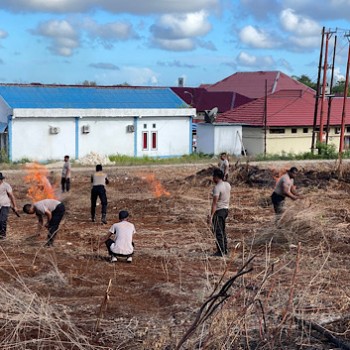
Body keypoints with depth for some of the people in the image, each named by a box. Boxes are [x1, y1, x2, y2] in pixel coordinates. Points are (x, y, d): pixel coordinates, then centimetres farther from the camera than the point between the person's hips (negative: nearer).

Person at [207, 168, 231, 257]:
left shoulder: (217, 187, -21)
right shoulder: (228, 185, 5)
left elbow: (214, 203, -25)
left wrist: (211, 215, -25)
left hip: (219, 211, -9)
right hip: (226, 209, 9)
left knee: (218, 232, -1)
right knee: (222, 231, 19)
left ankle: (220, 252, 3)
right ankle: (225, 249, 25)